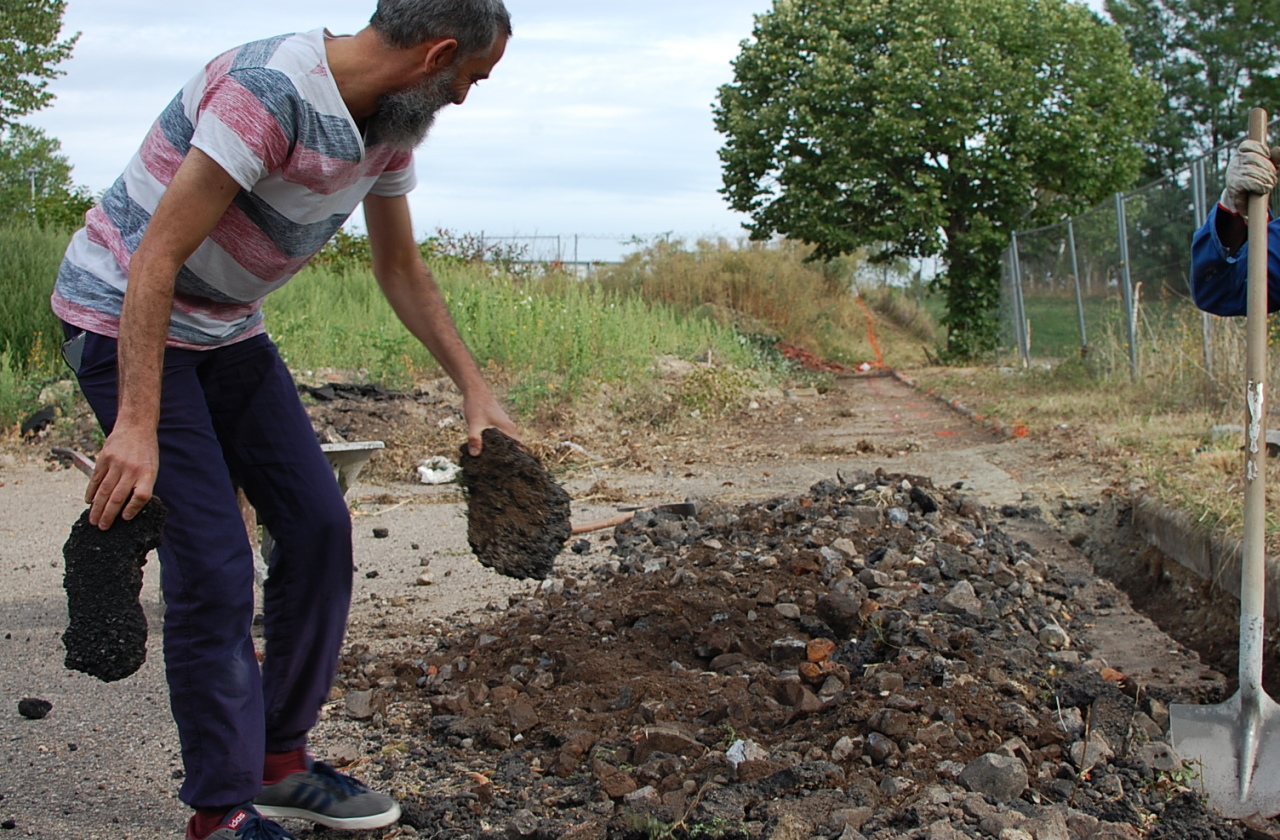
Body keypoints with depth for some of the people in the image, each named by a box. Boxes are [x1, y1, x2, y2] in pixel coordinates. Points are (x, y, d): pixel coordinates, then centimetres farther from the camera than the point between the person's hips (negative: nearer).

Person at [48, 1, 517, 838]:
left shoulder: (392, 120, -1)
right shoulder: (271, 91, -29)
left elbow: (402, 269, 12)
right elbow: (156, 257, -30)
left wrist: (475, 389, 8)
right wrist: (136, 426, -34)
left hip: (228, 329, 9)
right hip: (125, 319, -9)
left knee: (318, 525, 5)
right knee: (214, 564, -12)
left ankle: (280, 759, 19)